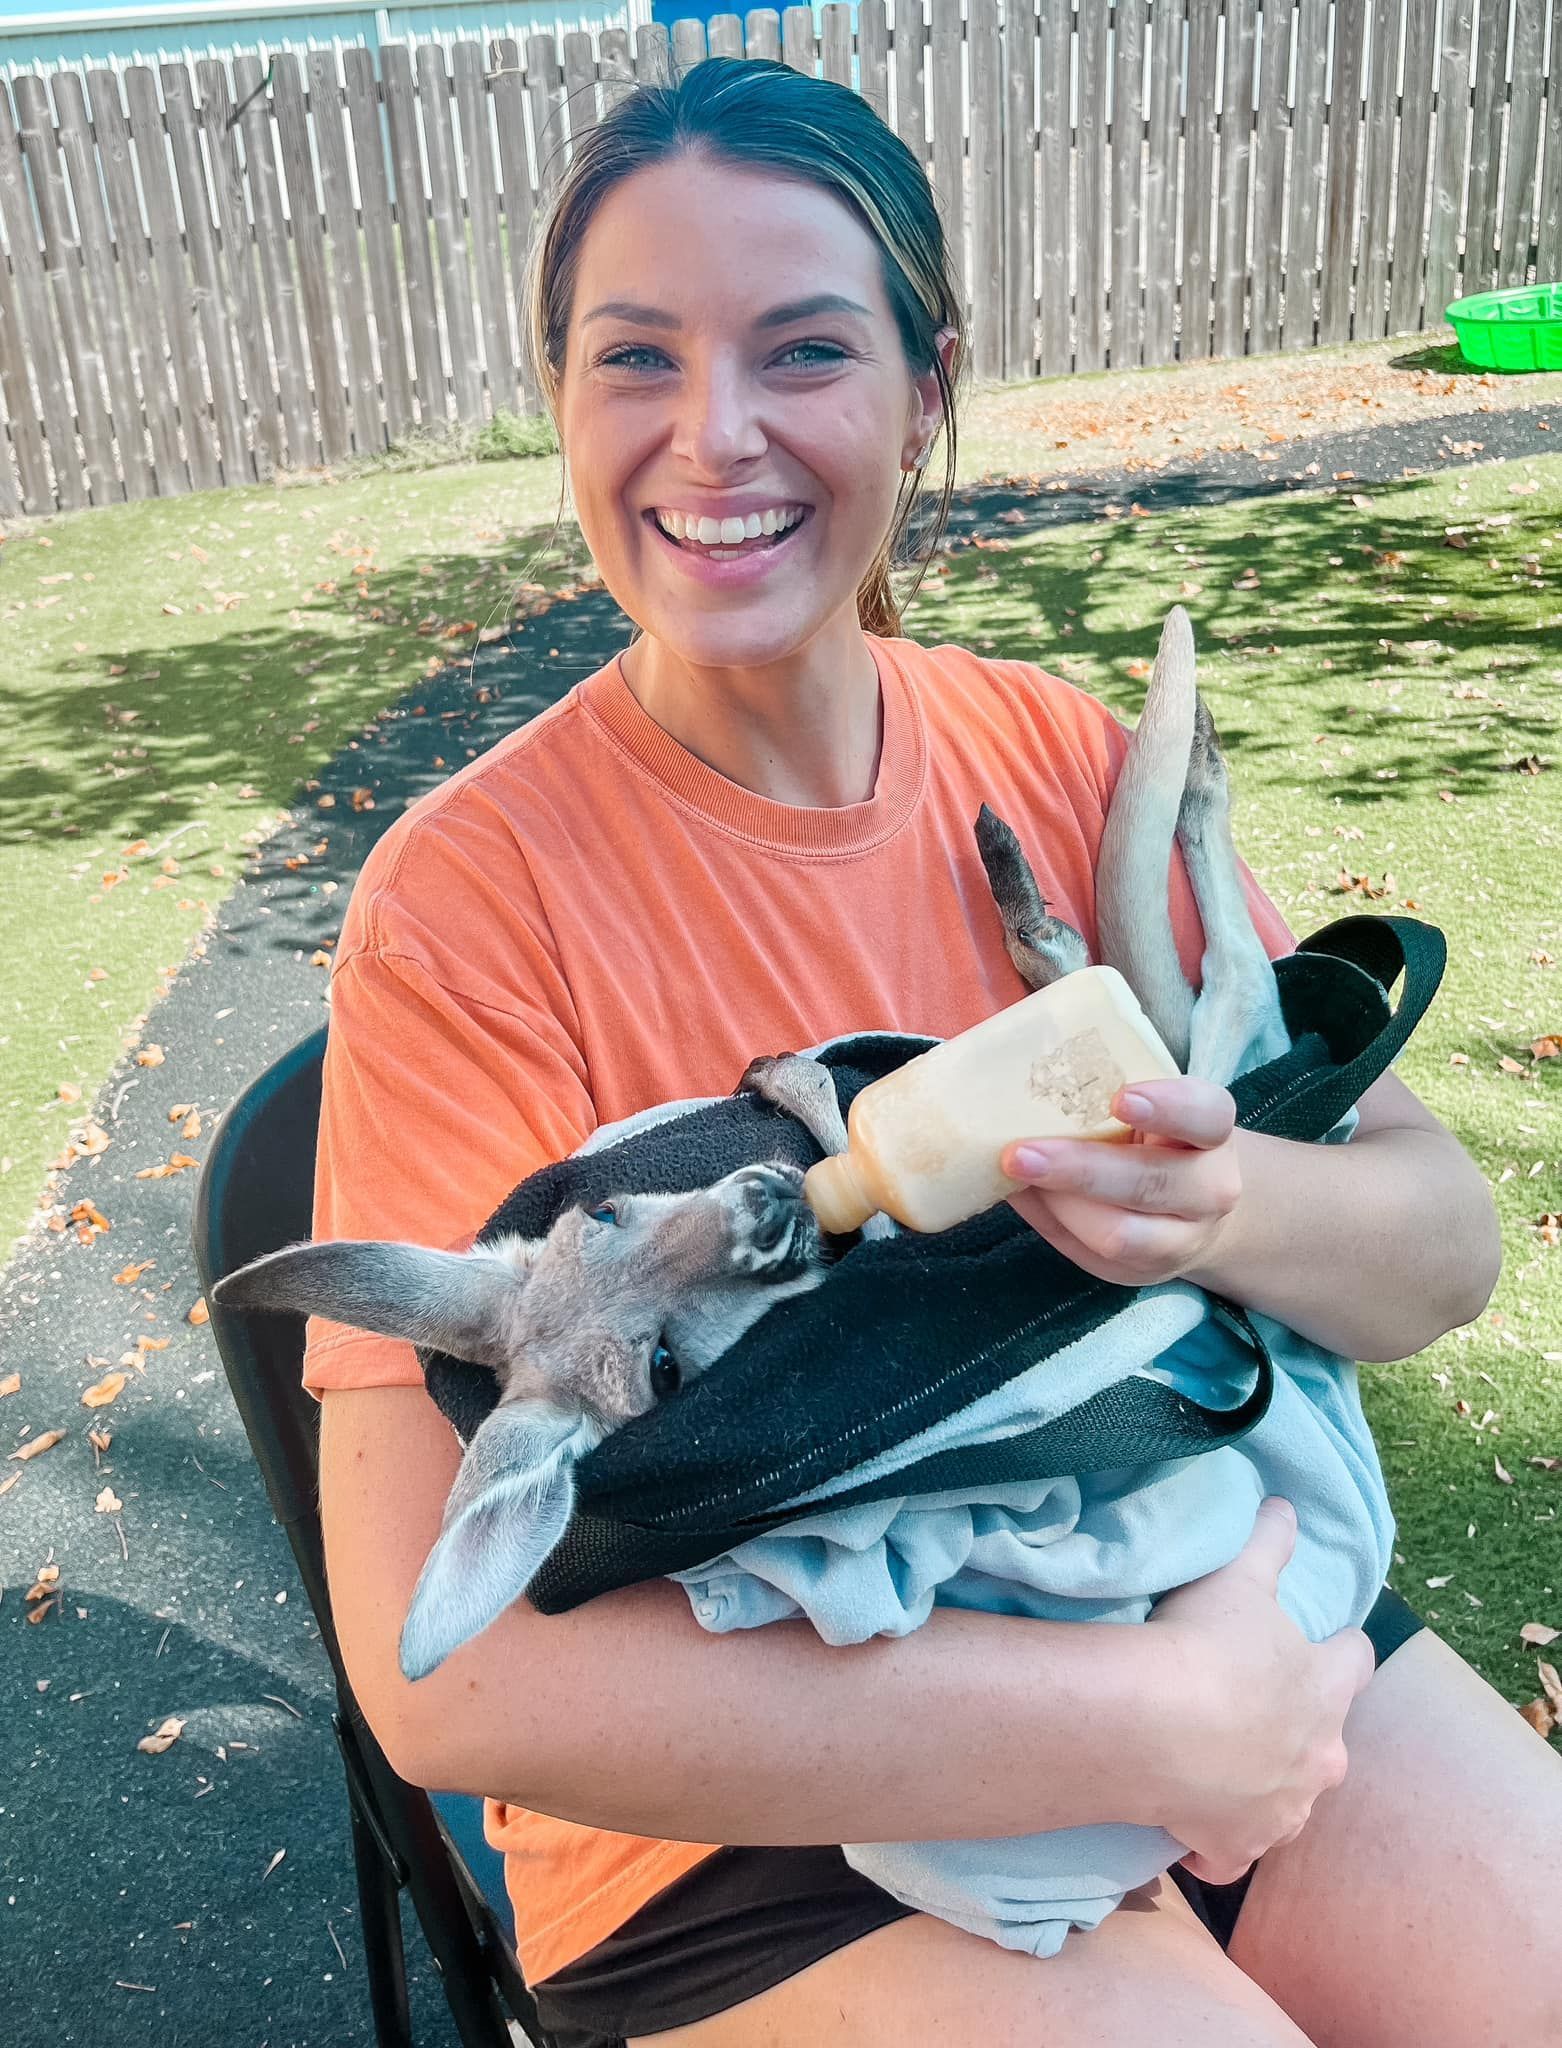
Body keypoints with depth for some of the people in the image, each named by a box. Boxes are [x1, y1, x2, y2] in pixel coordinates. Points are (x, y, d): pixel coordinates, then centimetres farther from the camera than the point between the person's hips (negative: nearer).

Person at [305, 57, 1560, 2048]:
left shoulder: (1063, 759, -3)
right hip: (748, 1795, -3)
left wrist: (1237, 1207, -25)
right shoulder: (472, 898, -15)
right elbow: (445, 1671, -21)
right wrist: (1153, 1723, -23)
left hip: (1198, 1576, 4)